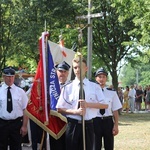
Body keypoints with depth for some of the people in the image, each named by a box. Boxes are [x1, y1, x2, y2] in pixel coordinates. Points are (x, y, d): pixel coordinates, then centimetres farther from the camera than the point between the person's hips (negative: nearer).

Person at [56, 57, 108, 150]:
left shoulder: (95, 87, 4)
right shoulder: (68, 87, 1)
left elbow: (105, 105, -1)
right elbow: (60, 109, 0)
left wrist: (88, 104, -15)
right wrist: (75, 111, -17)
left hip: (88, 125, 1)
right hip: (73, 125, -1)